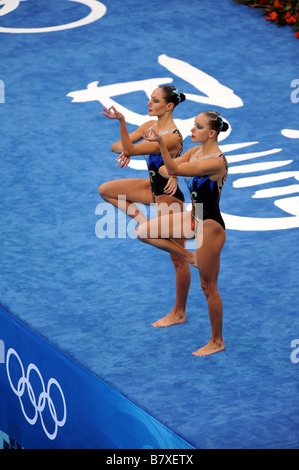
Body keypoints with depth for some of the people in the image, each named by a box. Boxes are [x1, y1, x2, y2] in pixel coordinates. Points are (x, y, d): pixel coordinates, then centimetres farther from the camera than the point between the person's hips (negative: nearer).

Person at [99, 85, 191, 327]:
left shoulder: (172, 137, -27)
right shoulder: (151, 126, 0)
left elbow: (131, 149, -31)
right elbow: (117, 146, 1)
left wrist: (122, 121, -37)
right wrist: (126, 150, -21)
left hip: (169, 196, -9)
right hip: (153, 187, 9)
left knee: (178, 258, 4)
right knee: (105, 190, 13)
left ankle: (179, 313, 16)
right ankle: (141, 220, 13)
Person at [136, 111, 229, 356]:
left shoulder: (217, 162, -26)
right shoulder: (195, 151, 2)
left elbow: (174, 169, -31)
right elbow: (171, 167, 3)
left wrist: (161, 142, -39)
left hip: (210, 226, -9)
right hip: (194, 218, 9)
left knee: (209, 287, 3)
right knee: (143, 231, 5)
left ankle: (217, 341, 19)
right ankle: (188, 256, 16)